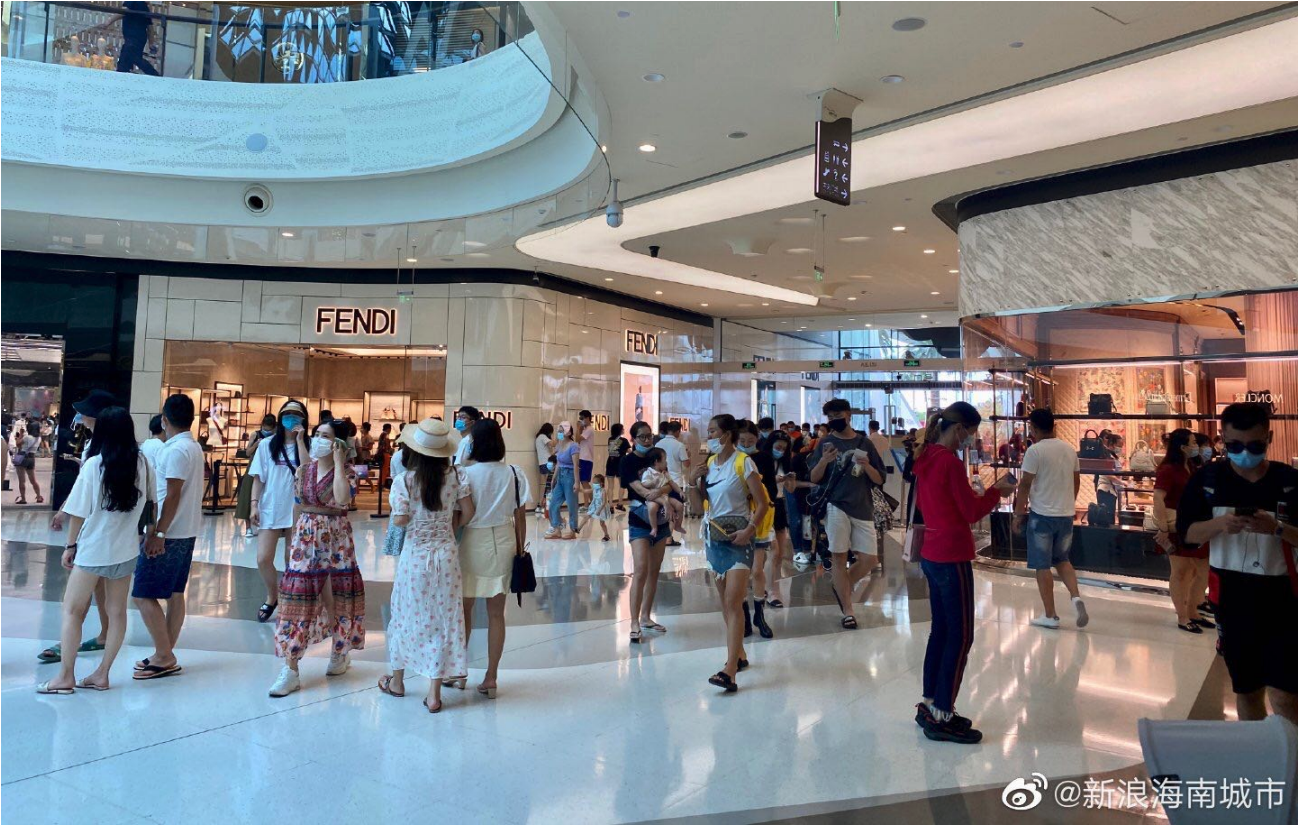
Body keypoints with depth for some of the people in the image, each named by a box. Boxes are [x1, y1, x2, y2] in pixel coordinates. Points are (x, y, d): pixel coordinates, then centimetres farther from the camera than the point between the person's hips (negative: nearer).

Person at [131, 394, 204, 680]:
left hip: (169, 534, -9)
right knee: (175, 594, 11)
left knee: (144, 595, -3)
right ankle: (166, 655, 17)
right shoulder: (194, 447, 12)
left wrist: (158, 533, -20)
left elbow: (172, 496, -20)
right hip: (186, 532, 9)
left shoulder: (176, 450, -16)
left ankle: (164, 658, 0)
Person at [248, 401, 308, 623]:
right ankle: (272, 597, 23)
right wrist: (254, 504, -3)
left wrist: (299, 440, -17)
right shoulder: (267, 444, 3)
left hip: (297, 510, -1)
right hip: (270, 509, 1)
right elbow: (259, 478, 5)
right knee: (263, 559, -2)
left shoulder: (308, 446, -1)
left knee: (293, 561, 7)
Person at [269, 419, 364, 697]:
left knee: (336, 598, 7)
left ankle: (339, 653, 30)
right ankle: (291, 669, 3)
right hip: (305, 538, 4)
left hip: (336, 539, -4)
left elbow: (342, 498, -28)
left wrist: (338, 463, -22)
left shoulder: (346, 471, -7)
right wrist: (294, 537, 13)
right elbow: (299, 504, 14)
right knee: (297, 600, -1)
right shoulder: (304, 469, 6)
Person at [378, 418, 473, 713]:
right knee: (443, 617, 7)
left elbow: (400, 520, -15)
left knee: (407, 614, 16)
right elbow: (468, 512, -5)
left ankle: (396, 680, 35)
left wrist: (414, 518, 7)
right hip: (446, 553, 1)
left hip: (414, 556, -1)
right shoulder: (455, 476, -6)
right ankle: (434, 693, 11)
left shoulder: (403, 480, -12)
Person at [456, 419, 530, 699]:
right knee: (496, 613, 9)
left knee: (463, 609, 14)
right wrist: (519, 549, 10)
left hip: (472, 542, -2)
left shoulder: (466, 473, -10)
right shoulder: (514, 473, -2)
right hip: (503, 543, 2)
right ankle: (490, 678, 14)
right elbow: (520, 517, 1)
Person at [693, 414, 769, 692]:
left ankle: (730, 669, -19)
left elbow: (762, 504, -11)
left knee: (733, 601, -15)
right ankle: (739, 654, 29)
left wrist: (749, 530, -24)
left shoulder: (743, 462, -9)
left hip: (738, 536, -7)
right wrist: (698, 480, -3)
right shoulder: (710, 462, 9)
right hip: (714, 534, 7)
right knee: (724, 601, 13)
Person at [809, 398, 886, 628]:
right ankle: (848, 611, 7)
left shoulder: (864, 443, 7)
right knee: (839, 556, -4)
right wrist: (824, 461, -16)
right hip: (836, 506, -2)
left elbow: (879, 480, 7)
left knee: (871, 560, 1)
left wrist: (867, 466, -13)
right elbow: (813, 478, 1)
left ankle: (843, 585, 29)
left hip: (863, 507, 2)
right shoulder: (826, 443, 4)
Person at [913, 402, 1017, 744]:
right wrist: (997, 491, 2)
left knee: (940, 630, 16)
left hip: (931, 555, 9)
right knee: (961, 636, 0)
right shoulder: (950, 462, -18)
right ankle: (941, 718, 7)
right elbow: (972, 512, -14)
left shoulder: (926, 458, 8)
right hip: (952, 558, -9)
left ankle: (929, 705, 25)